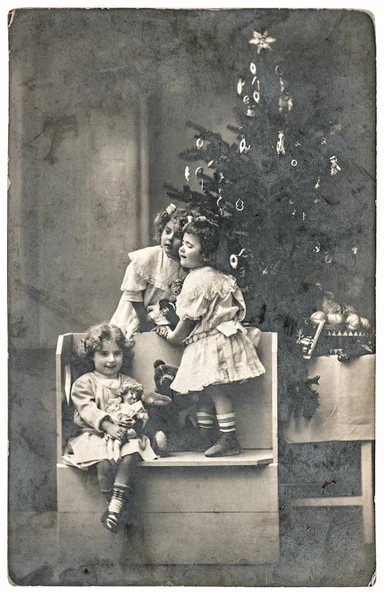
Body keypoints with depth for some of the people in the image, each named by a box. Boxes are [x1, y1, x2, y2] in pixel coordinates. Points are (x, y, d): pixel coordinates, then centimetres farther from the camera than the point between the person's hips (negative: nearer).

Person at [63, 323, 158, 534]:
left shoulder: (129, 384, 17)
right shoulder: (84, 383, 7)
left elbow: (138, 408, 10)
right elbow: (87, 408, -8)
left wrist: (132, 420, -15)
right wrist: (108, 425, -23)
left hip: (125, 434, 2)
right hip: (93, 435, -2)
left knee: (131, 451, -32)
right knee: (105, 457, -34)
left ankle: (117, 502, -39)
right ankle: (115, 505, -27)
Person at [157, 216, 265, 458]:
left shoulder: (198, 280, -18)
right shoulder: (213, 275, 12)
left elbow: (189, 319, -14)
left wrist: (173, 336, 2)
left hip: (212, 342, -10)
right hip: (208, 343, 10)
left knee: (217, 390, -5)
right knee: (205, 392, 15)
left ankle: (230, 440, 1)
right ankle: (205, 438, 23)